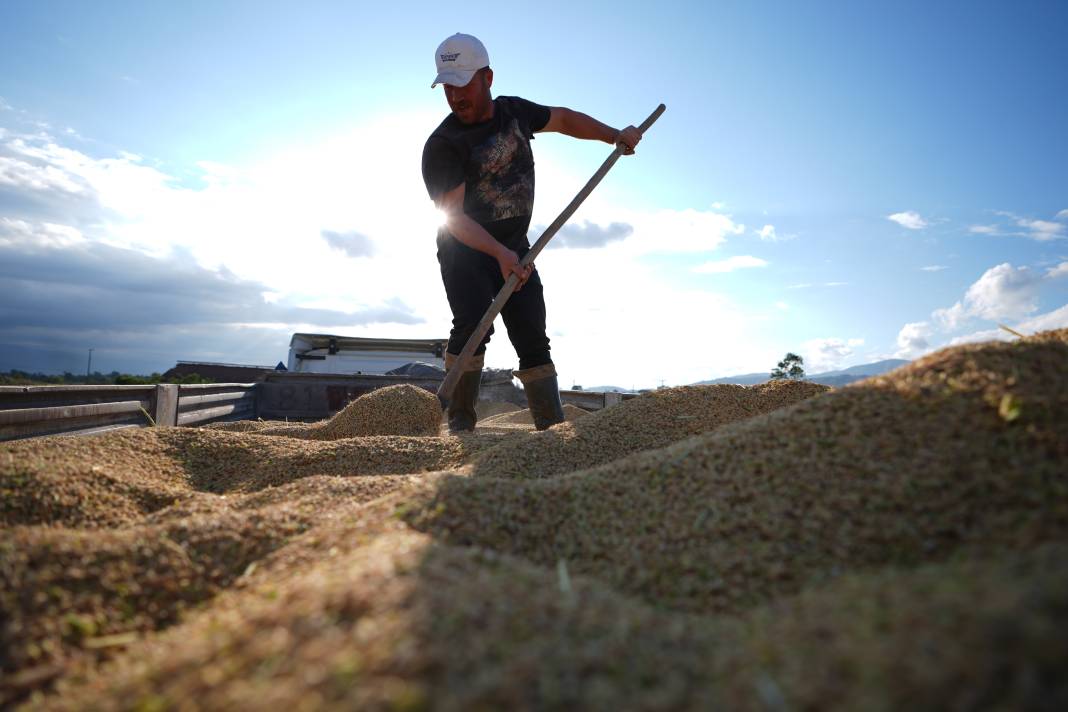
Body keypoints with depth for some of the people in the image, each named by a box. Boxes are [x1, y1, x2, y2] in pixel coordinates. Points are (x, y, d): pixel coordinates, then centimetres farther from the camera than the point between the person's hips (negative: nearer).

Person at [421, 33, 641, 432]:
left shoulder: (514, 111, 4)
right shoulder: (442, 145, -15)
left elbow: (562, 119, 20)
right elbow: (453, 216, -24)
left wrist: (613, 135, 8)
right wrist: (499, 253, -39)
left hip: (515, 249, 5)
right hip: (465, 251, -5)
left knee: (533, 338, -1)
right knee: (473, 324, -26)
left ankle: (553, 428, 2)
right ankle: (460, 426, -17)